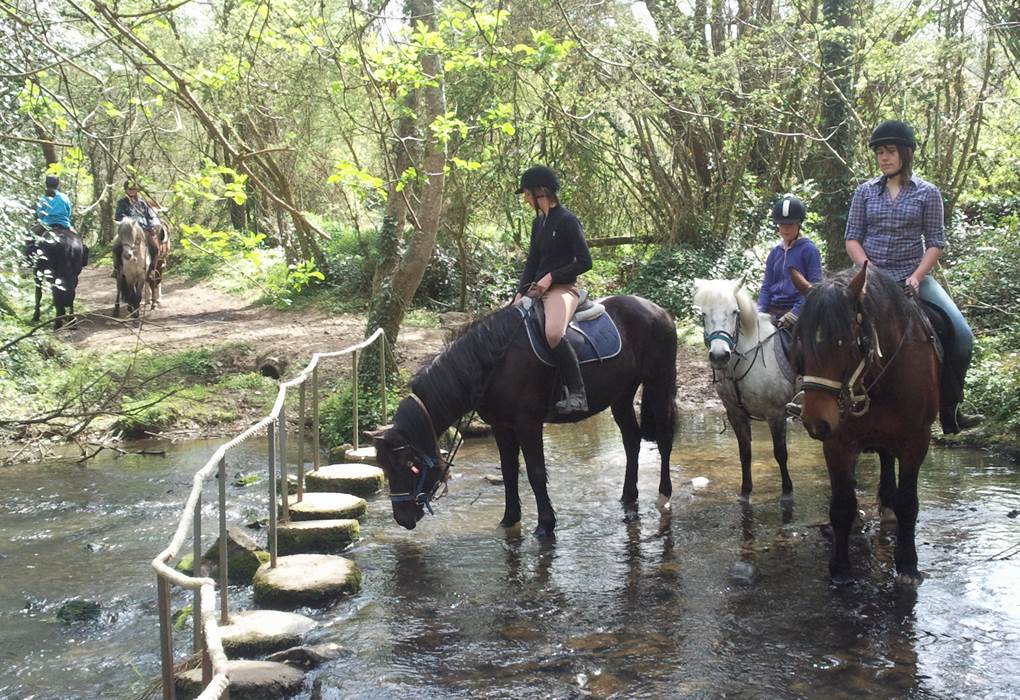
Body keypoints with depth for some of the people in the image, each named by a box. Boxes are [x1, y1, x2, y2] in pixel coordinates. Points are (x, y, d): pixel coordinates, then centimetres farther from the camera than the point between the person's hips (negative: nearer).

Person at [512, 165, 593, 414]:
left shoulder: (567, 220, -10)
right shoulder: (538, 222, 15)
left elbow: (584, 261, -13)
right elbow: (532, 262, 15)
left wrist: (551, 277, -16)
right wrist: (521, 293, 1)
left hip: (562, 289, -9)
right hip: (537, 289, 9)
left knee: (553, 333, -36)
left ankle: (577, 393, -29)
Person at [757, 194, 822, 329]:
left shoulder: (808, 250, -1)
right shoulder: (775, 252, 16)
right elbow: (766, 286, 15)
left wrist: (795, 313, -18)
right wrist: (760, 311, -3)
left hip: (799, 312, -5)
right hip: (773, 312, 5)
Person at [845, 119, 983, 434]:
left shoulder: (927, 193, 3)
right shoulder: (865, 192, 6)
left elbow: (935, 243, 0)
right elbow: (852, 239, 4)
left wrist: (916, 277, -15)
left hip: (912, 277, -1)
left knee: (961, 335, -15)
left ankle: (949, 409, -1)